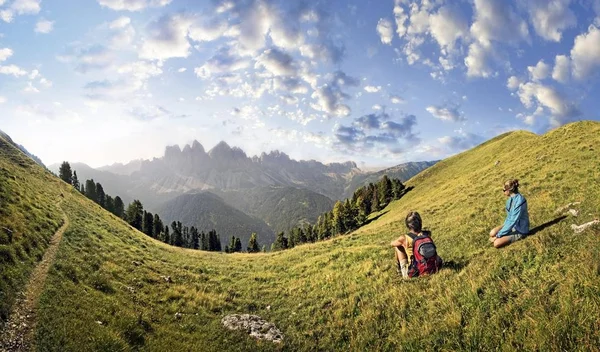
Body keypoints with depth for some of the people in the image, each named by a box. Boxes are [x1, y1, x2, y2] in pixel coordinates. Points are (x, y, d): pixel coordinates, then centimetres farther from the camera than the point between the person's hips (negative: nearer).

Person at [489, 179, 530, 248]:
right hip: (511, 225, 8)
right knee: (492, 233, -9)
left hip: (519, 230, -8)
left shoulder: (519, 201, -29)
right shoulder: (511, 198, -1)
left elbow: (513, 221, -27)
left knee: (496, 243, -19)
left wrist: (498, 235, -23)